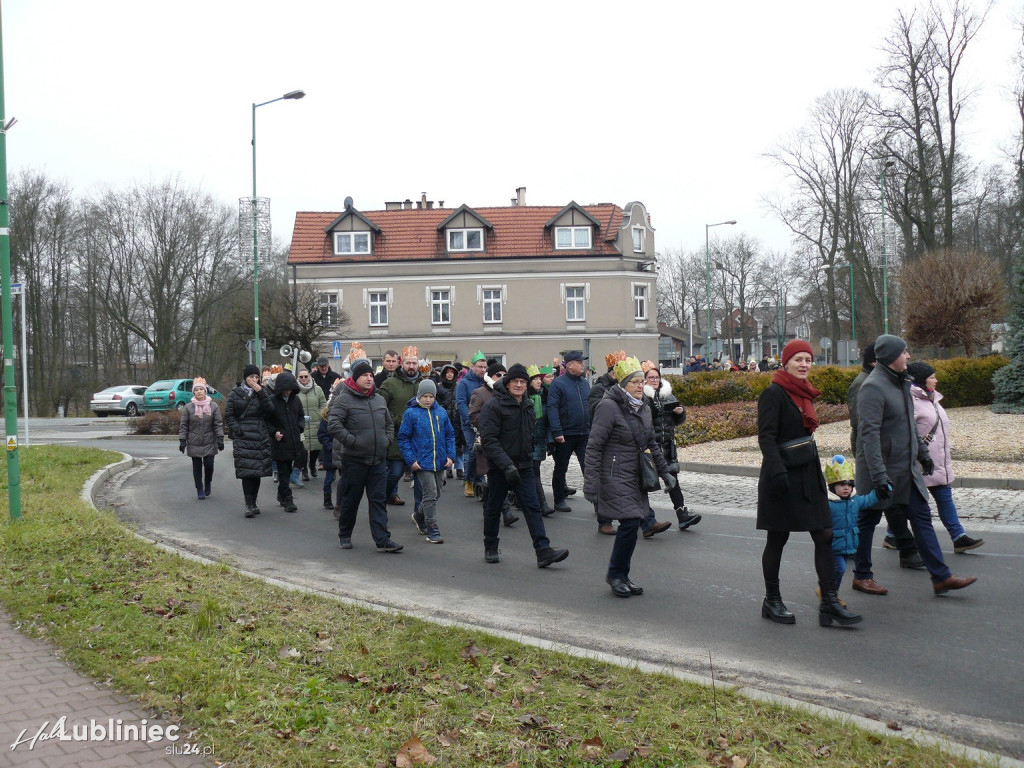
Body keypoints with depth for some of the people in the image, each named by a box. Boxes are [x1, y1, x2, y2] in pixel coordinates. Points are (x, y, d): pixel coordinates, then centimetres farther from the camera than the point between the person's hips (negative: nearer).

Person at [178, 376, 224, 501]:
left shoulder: (214, 406, 1)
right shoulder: (188, 408, 0)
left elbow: (218, 424, 1)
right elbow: (183, 425, 2)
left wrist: (220, 439, -4)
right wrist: (182, 441, -2)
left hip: (210, 443, 0)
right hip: (194, 443, 0)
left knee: (209, 465, -4)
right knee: (197, 466, 3)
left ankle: (208, 483, 24)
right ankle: (200, 490, 14)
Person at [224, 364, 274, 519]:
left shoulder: (262, 391, 11)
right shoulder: (236, 394, 5)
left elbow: (270, 410, -4)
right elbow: (228, 414, 3)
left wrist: (260, 393, -12)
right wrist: (237, 429, -10)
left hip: (260, 436, 3)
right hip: (243, 437, -3)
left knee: (258, 470, 5)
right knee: (246, 470, -10)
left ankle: (253, 503, 17)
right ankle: (248, 504, -10)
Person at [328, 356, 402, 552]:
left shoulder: (379, 400, 12)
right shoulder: (344, 399, -8)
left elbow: (389, 424, 26)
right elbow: (333, 424, -17)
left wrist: (388, 440, 9)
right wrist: (352, 441, -19)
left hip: (379, 460, 5)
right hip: (354, 460, -5)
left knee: (379, 500, 2)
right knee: (350, 500, 7)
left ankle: (382, 539, 1)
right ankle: (344, 535, 25)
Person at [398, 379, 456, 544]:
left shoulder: (441, 412, 5)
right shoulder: (411, 413, -6)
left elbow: (450, 435, 12)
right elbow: (403, 438, -4)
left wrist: (450, 456, 1)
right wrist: (411, 460, -11)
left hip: (440, 462, 5)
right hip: (422, 462, -5)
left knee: (436, 494, 16)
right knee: (430, 495, -7)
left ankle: (419, 516, 41)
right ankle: (432, 531, 1)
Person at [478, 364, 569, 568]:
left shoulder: (527, 405, 10)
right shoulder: (494, 406, -13)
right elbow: (488, 440, -20)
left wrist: (529, 456, 16)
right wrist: (506, 464, -27)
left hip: (524, 466, 5)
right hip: (499, 467, -5)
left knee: (532, 507, -3)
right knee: (493, 507, 9)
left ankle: (543, 551, -8)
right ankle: (491, 548, 25)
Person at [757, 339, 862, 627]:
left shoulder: (804, 394, 15)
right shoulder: (773, 394, -11)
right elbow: (766, 437, -18)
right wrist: (777, 471, -28)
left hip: (808, 474, 8)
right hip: (784, 477, -8)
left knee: (824, 536, 1)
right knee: (777, 539, 3)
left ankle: (829, 602, 4)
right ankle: (772, 601, 16)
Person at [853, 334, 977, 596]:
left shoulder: (900, 382, 10)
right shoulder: (873, 387, -19)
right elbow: (869, 434, -25)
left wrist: (923, 452, 23)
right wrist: (879, 475, -29)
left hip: (907, 468, 9)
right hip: (881, 469, -9)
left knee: (922, 518, 6)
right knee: (867, 521, 6)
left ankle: (941, 577, 8)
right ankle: (862, 576, 19)